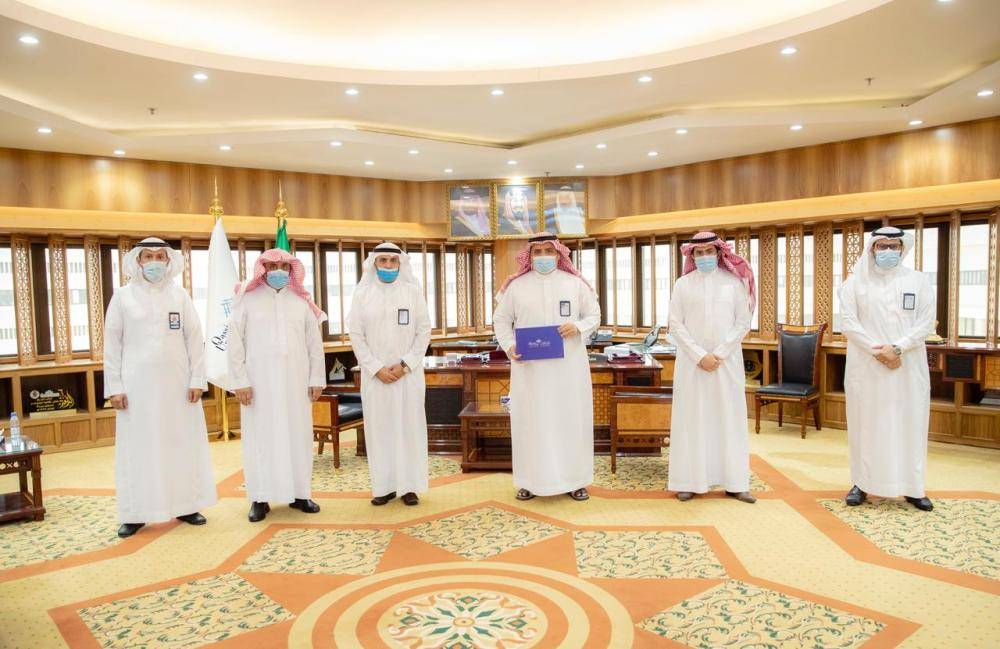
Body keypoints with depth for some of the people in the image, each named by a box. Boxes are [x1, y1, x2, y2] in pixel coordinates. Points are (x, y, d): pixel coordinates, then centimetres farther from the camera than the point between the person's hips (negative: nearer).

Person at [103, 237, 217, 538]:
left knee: (182, 443, 6)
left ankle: (185, 505, 18)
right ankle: (136, 513, 13)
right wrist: (114, 386, -4)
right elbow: (112, 344, 2)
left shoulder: (180, 295, 4)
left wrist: (197, 380, -3)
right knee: (138, 447, 3)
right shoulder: (122, 297, 2)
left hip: (177, 383, 1)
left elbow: (194, 339, 3)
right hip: (137, 384, -1)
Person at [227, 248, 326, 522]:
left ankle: (299, 493, 16)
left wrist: (317, 378, 5)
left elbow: (314, 343, 9)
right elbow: (235, 343, -2)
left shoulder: (301, 302, 8)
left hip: (295, 381, 2)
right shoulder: (248, 300, 0)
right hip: (259, 381, -2)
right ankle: (260, 498, 11)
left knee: (298, 435, 6)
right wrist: (239, 381, -7)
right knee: (260, 436, 2)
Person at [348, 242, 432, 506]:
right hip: (375, 373, 1)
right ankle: (384, 485, 11)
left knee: (409, 425, 1)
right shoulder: (362, 293, 3)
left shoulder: (413, 291, 2)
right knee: (379, 426, 3)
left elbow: (424, 330, -1)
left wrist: (405, 365, -10)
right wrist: (376, 368, -9)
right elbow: (356, 334, 0)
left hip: (409, 373, 0)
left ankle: (409, 485, 9)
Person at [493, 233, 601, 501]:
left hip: (568, 365, 0)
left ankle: (574, 479, 15)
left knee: (570, 418, 4)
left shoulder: (575, 283, 5)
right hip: (529, 365, 0)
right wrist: (509, 346, -8)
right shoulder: (516, 286, 5)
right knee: (530, 420, 3)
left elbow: (594, 315, 8)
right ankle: (531, 480, 13)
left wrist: (579, 327, -13)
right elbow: (501, 320, 8)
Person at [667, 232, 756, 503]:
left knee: (729, 418, 4)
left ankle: (734, 482, 10)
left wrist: (719, 354, -9)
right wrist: (700, 355, -10)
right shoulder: (683, 284, 5)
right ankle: (689, 481, 6)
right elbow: (675, 325, 0)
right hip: (692, 362, 0)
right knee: (692, 418, 1)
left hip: (728, 362, 1)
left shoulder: (734, 282, 5)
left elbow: (743, 322, 1)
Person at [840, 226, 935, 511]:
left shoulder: (919, 281, 6)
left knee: (909, 423, 3)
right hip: (865, 366, -1)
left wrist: (897, 348, -15)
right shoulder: (855, 282, 4)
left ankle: (911, 486, 12)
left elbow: (926, 323, -2)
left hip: (908, 366, 1)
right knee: (866, 422, 2)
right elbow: (849, 322, -4)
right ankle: (862, 483, 9)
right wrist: (877, 350, -14)